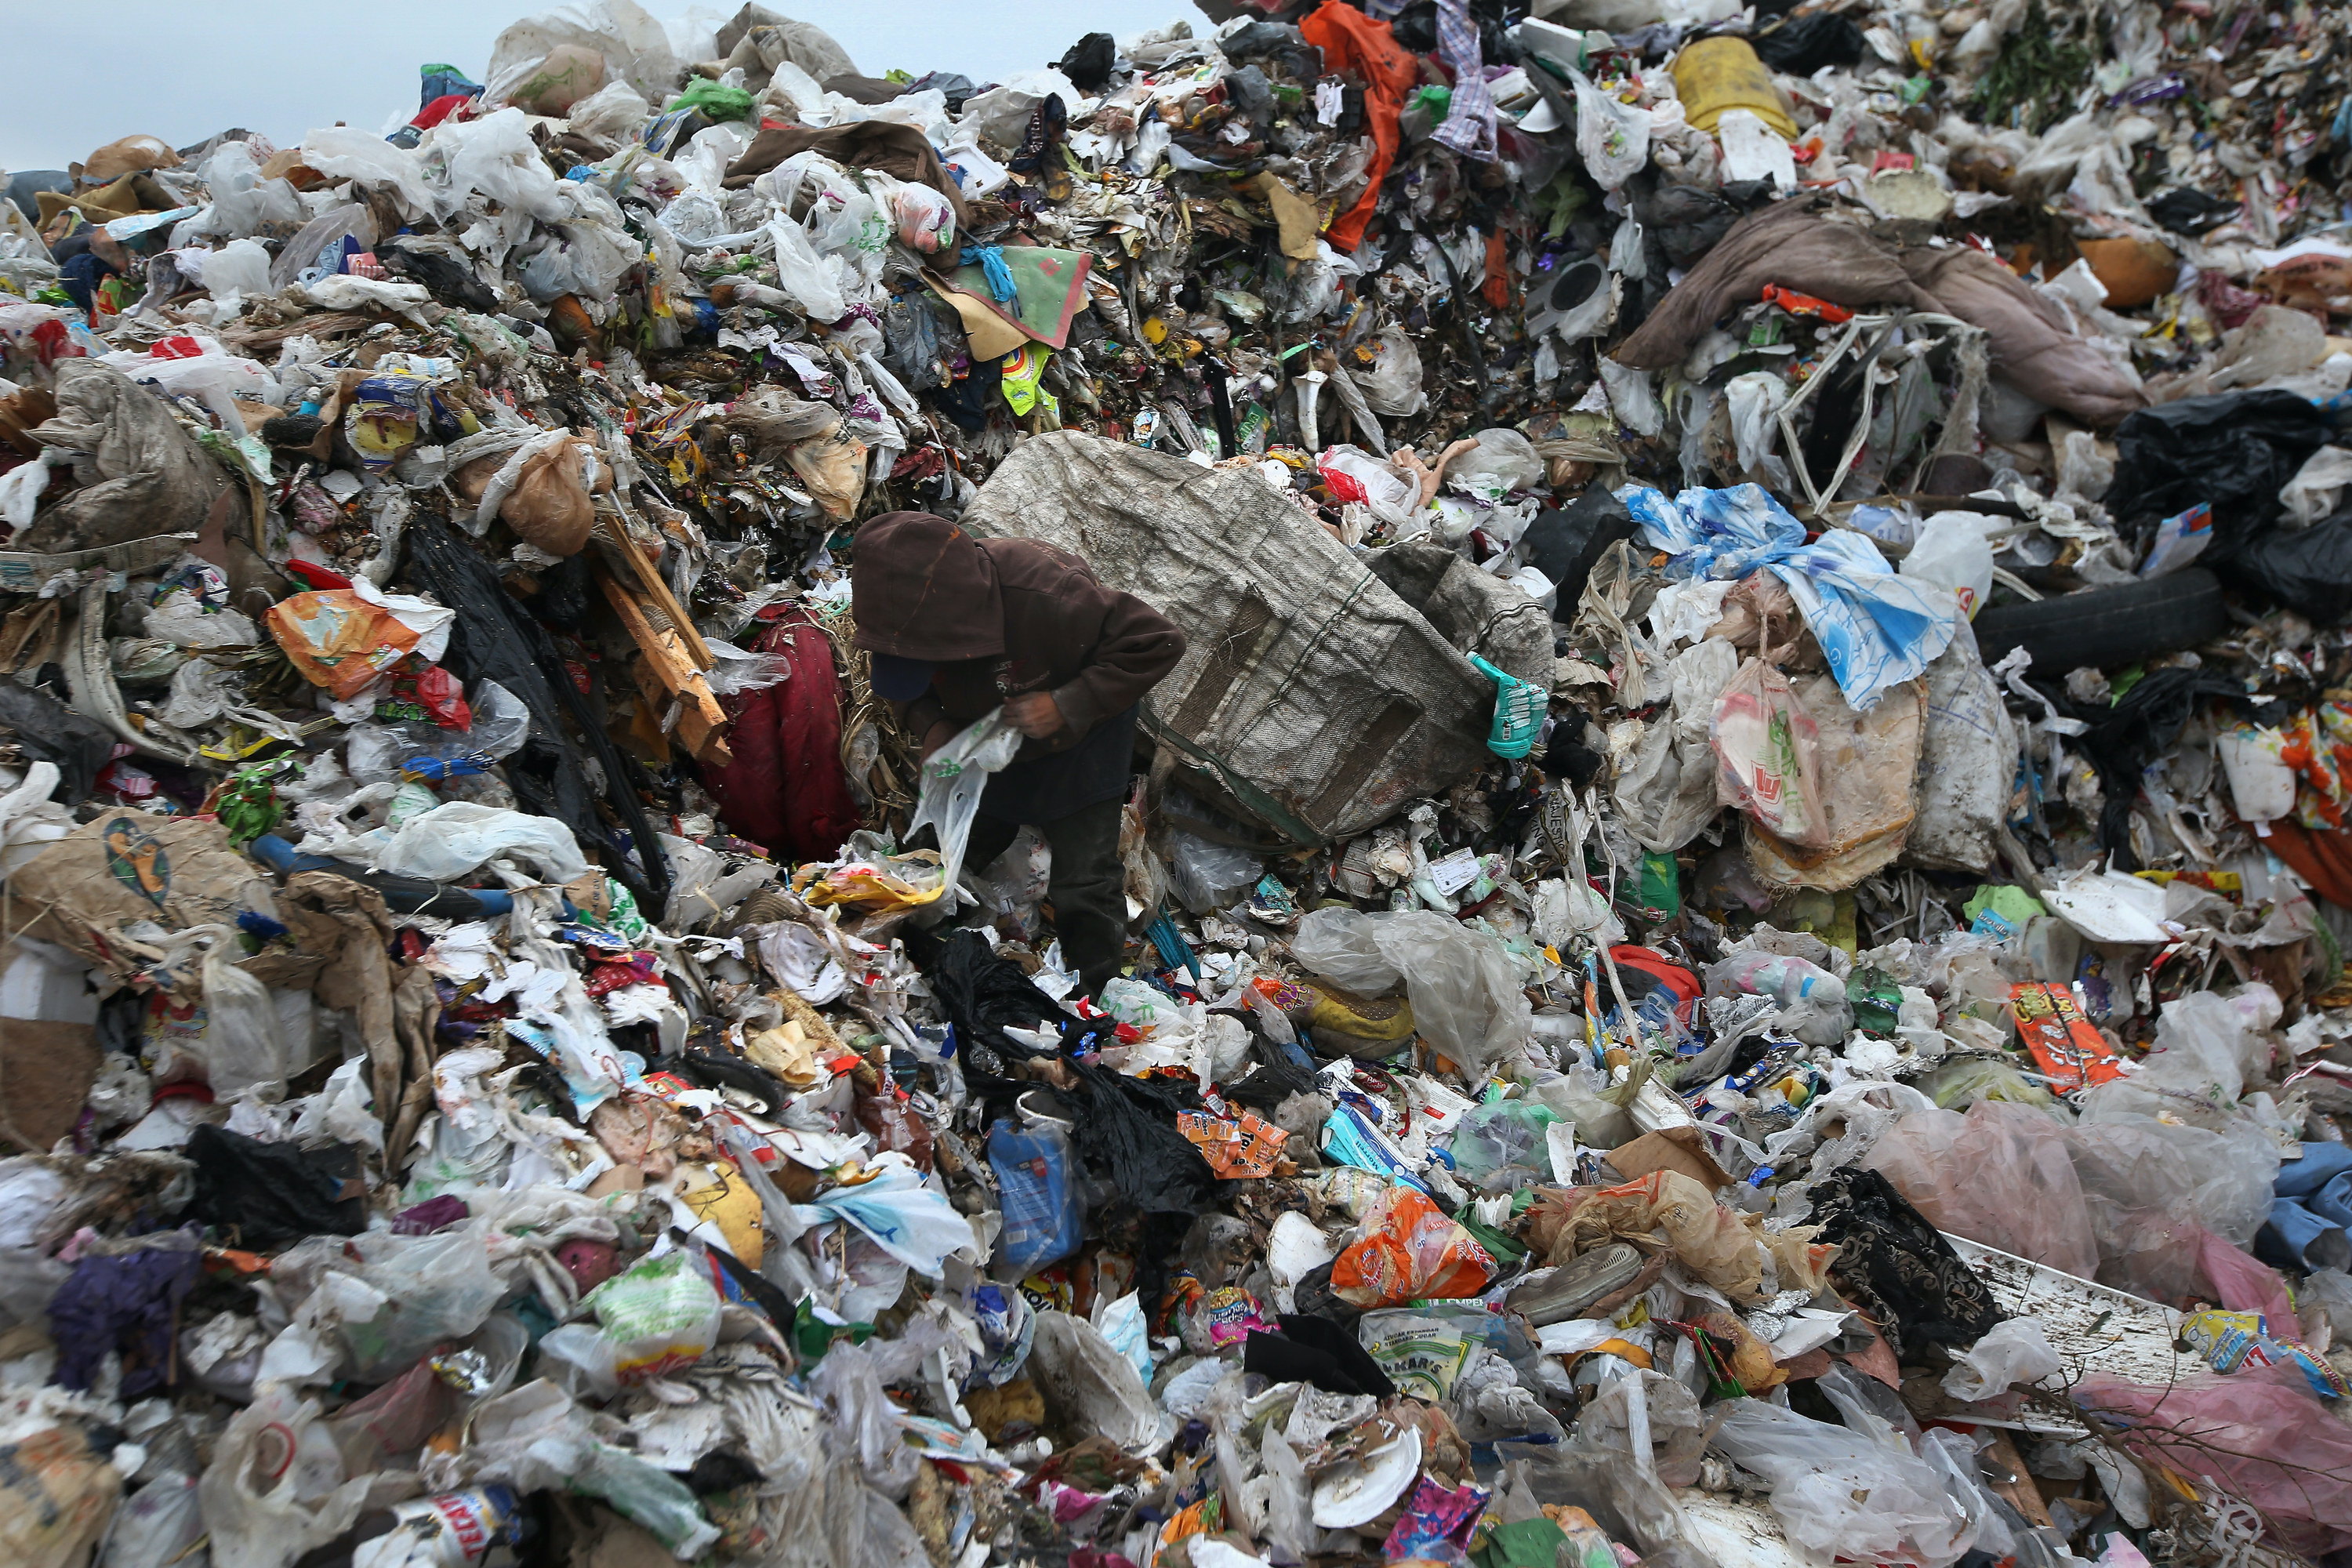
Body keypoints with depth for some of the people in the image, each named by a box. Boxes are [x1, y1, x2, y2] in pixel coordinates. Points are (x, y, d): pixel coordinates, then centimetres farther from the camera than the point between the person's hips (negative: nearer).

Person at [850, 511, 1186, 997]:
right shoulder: (910, 604, -24)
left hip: (1076, 743, -5)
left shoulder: (1047, 596, -42)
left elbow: (1158, 641, -32)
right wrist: (929, 724, -23)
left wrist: (1067, 705, -37)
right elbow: (903, 687, -1)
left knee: (1084, 879, -6)